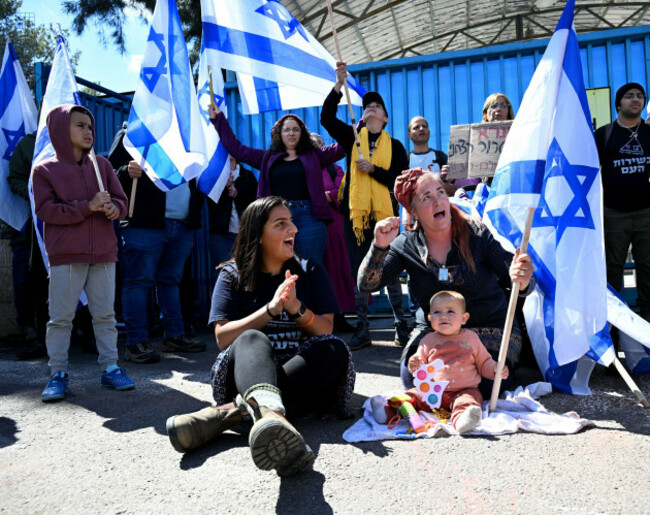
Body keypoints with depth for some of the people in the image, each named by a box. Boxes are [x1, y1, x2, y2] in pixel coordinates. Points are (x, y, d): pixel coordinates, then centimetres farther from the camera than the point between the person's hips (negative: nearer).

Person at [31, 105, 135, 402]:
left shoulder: (102, 165, 10)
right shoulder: (45, 169, 0)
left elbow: (121, 200, 11)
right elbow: (46, 210, -9)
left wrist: (114, 208, -13)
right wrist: (87, 206, -18)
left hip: (103, 254, 3)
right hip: (65, 256, -3)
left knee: (105, 314, 9)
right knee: (60, 317, 2)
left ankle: (110, 368, 18)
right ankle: (58, 374, 13)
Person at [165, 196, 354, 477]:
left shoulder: (310, 271, 12)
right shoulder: (233, 276, 7)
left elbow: (326, 332, 4)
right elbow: (223, 338, -5)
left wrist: (297, 308, -15)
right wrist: (271, 309, -17)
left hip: (304, 379, 2)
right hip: (248, 375, -1)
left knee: (336, 350, -30)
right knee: (251, 339, -33)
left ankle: (228, 412, -42)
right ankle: (269, 412, -67)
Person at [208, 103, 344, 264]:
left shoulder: (313, 155, 14)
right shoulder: (268, 157, 17)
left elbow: (343, 146, 9)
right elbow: (236, 149, 19)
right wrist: (219, 119, 21)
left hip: (308, 218, -1)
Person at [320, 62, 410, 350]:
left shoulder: (394, 145, 9)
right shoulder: (352, 137, 11)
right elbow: (326, 118, -3)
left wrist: (373, 169, -12)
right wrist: (339, 86, -12)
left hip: (385, 214, -1)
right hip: (355, 212, 1)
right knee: (359, 273, 4)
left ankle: (401, 325, 15)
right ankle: (362, 330, 12)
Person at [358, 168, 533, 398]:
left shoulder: (477, 234, -7)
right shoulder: (407, 245, -3)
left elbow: (511, 275, -14)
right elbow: (367, 285, -12)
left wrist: (522, 281, -39)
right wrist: (380, 246, -28)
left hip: (491, 331, -1)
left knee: (481, 386, -26)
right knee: (412, 377, -25)